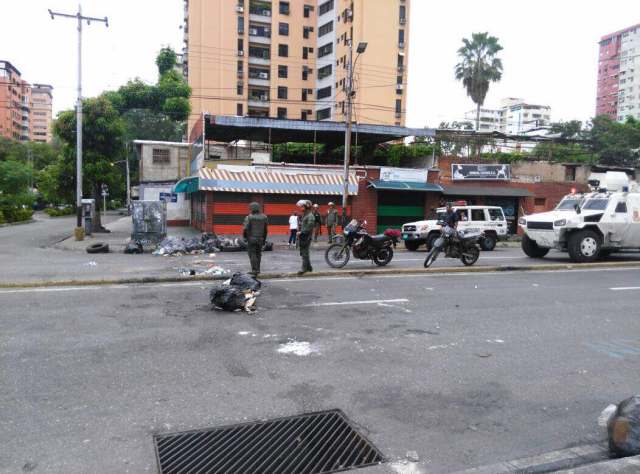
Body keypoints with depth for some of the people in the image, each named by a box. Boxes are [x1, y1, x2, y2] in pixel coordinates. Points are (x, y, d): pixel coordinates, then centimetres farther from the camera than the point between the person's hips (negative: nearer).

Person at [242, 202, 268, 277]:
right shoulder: (264, 217, 4)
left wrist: (245, 236, 2)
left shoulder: (249, 217, -11)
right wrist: (264, 239, 15)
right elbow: (265, 230, 8)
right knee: (258, 254, 15)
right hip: (260, 239, 5)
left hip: (251, 238, -5)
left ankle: (254, 270, -6)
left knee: (252, 254, 0)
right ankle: (257, 269, 19)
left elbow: (246, 229, -14)